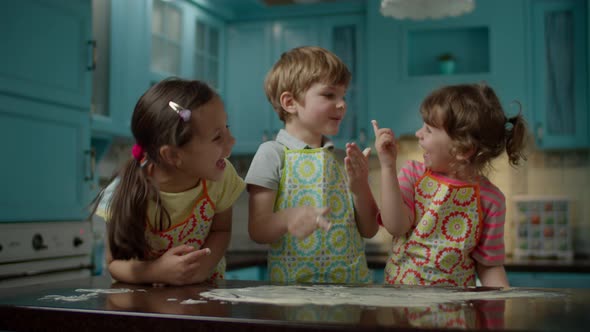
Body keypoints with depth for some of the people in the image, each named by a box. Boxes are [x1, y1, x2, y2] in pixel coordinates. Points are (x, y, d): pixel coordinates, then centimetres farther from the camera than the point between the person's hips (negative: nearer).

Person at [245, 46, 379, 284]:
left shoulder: (343, 158, 11)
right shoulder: (272, 153, -2)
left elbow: (369, 230, 13)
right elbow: (257, 230, -5)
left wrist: (361, 188, -3)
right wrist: (287, 219, -24)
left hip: (351, 281, 4)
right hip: (293, 282, -4)